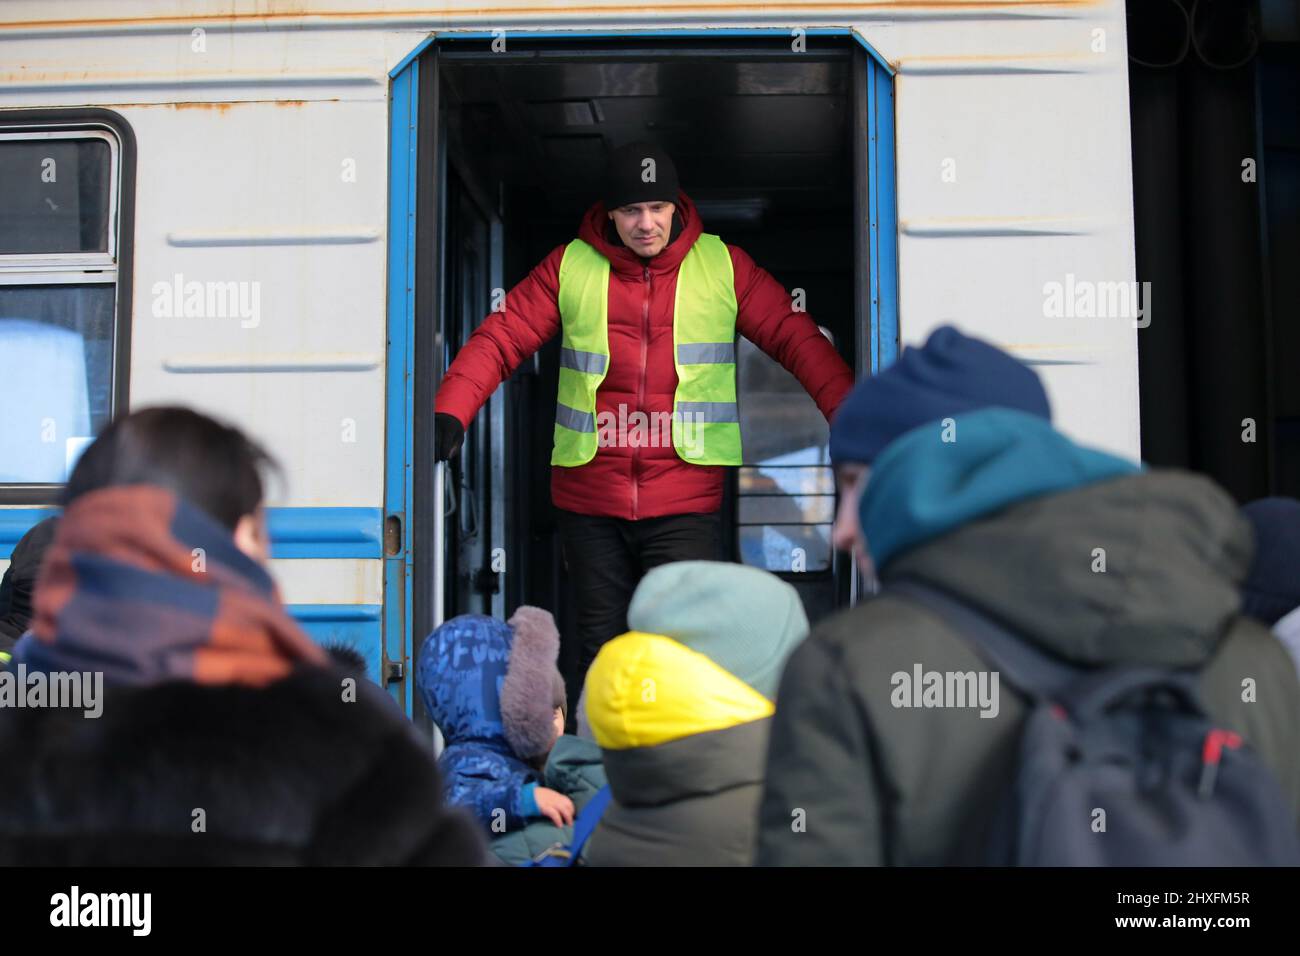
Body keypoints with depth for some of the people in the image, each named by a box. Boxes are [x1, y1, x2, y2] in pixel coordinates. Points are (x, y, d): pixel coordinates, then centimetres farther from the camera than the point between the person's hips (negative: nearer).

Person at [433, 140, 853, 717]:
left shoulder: (722, 266, 4)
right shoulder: (571, 267, 5)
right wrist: (450, 414, -12)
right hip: (588, 498, 1)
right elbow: (501, 339, 2)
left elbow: (796, 339, 5)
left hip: (685, 501, -1)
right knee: (599, 644, 11)